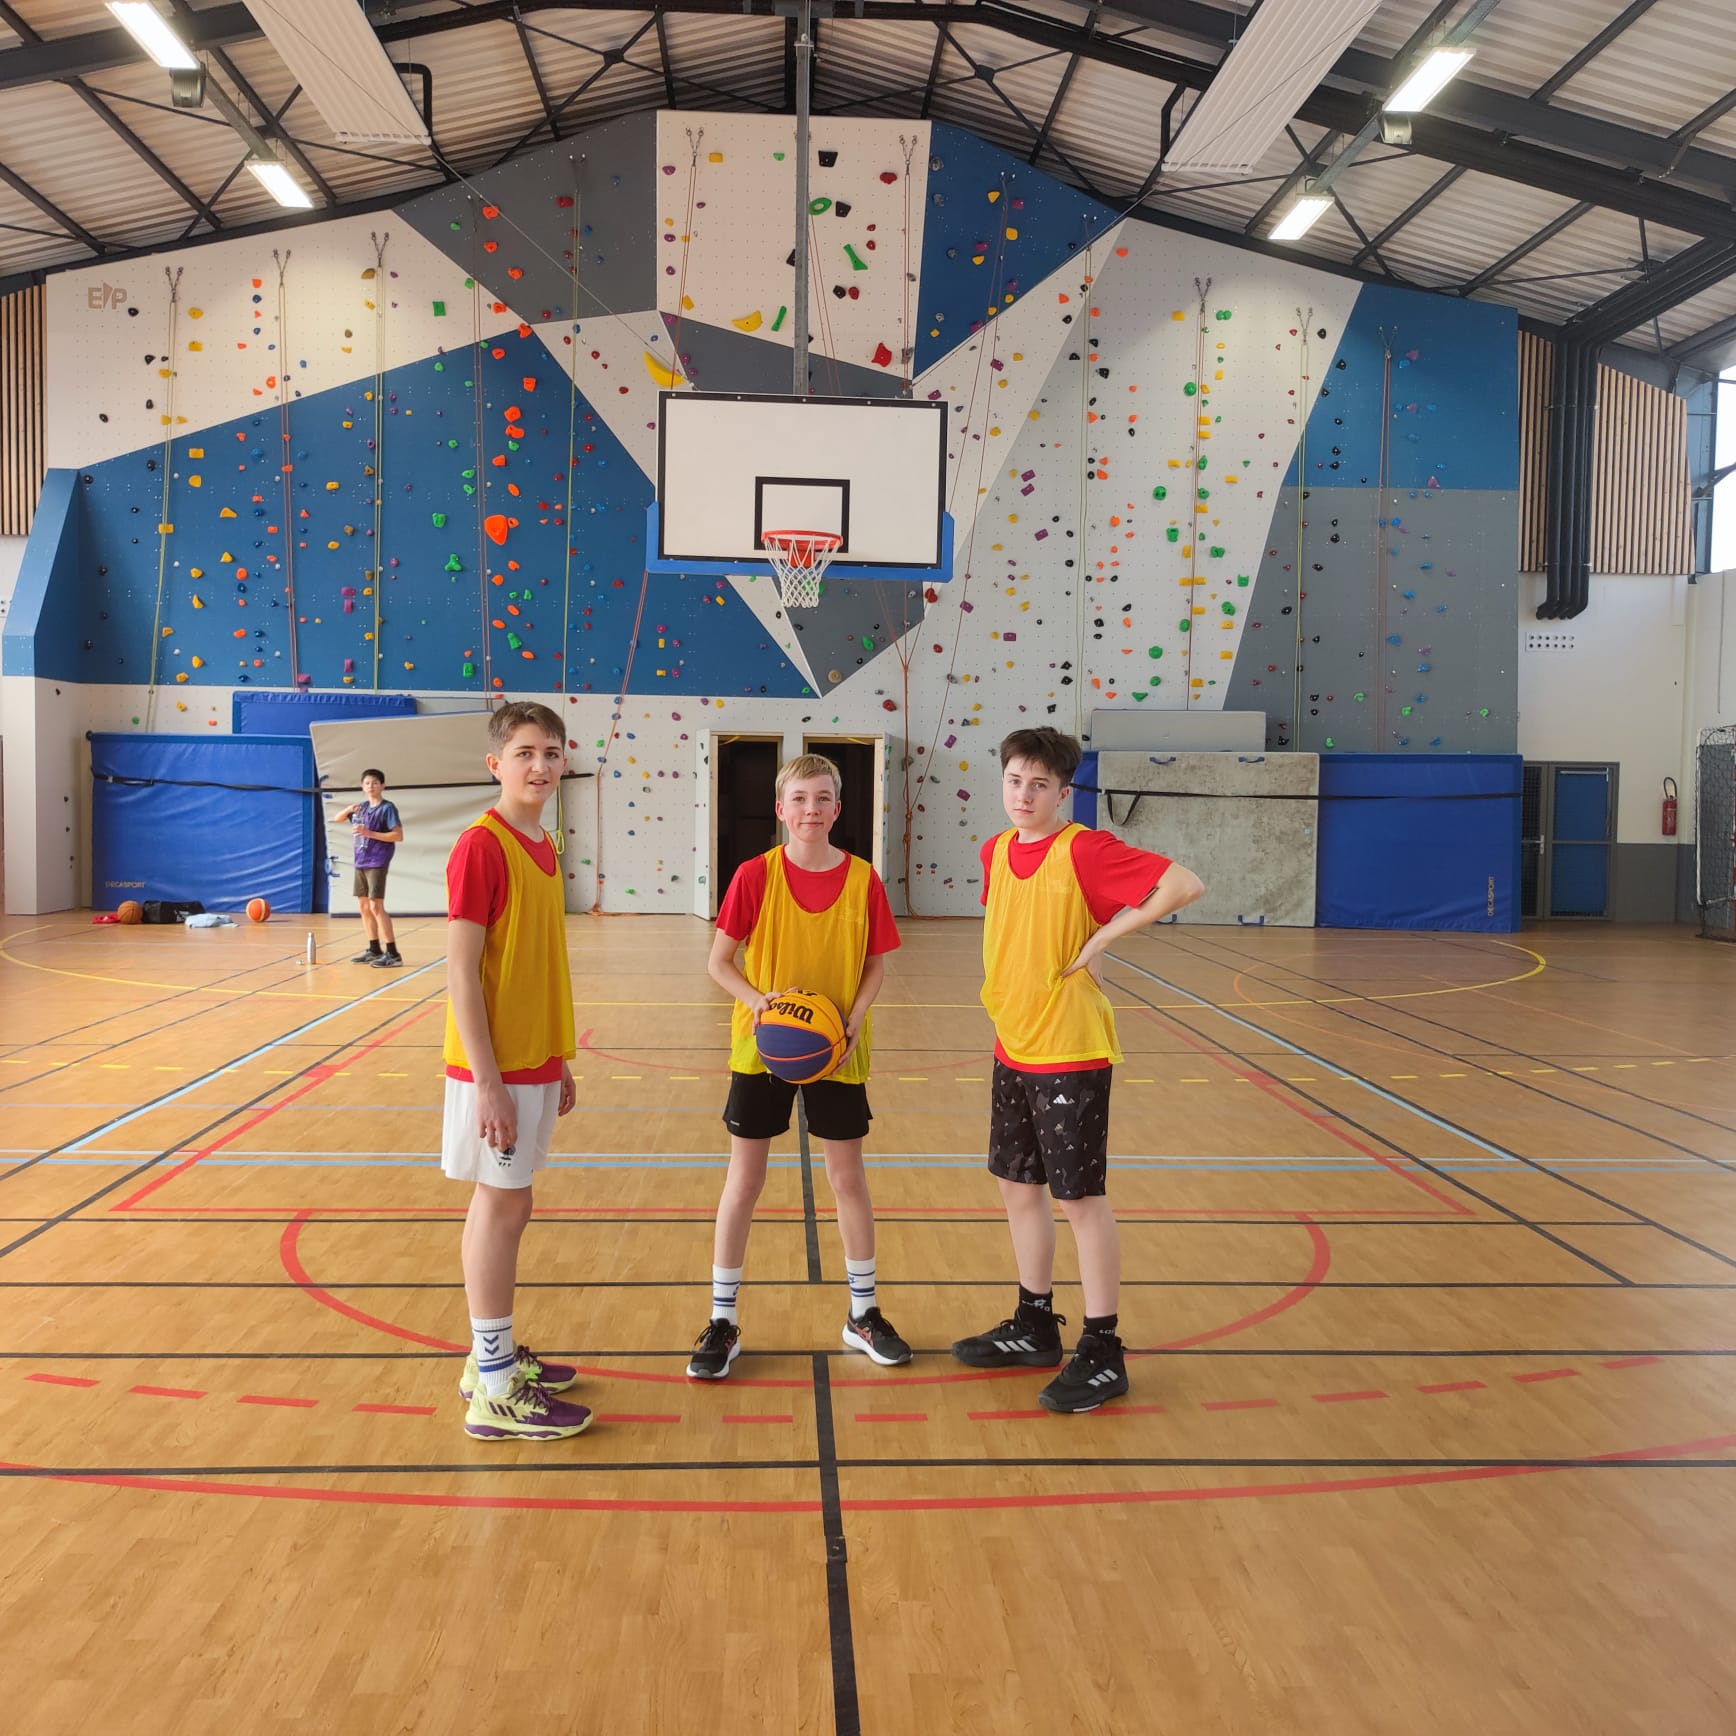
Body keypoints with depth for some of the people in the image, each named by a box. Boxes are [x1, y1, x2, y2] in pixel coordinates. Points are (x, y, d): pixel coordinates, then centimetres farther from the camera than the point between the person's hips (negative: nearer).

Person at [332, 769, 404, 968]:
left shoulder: (387, 808, -9)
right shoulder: (362, 807, 12)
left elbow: (398, 836, -16)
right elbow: (338, 819, 20)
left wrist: (369, 833, -21)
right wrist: (348, 809, -2)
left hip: (377, 864, -8)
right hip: (360, 863, 8)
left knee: (376, 906, -12)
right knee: (364, 905, 10)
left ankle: (392, 953, -11)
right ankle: (374, 950, 20)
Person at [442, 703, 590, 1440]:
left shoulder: (544, 847, 10)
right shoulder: (480, 846, -16)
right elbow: (461, 973, -18)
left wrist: (558, 1061, 16)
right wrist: (488, 1082, -20)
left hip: (534, 1063, 8)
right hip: (497, 1068, -8)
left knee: (500, 1205, 16)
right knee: (503, 1207, -1)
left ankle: (493, 1354, 28)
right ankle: (494, 1391, 10)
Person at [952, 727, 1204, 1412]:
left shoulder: (1083, 849, -15)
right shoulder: (995, 852, 7)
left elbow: (1184, 884, -23)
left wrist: (1104, 938, -20)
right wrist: (1008, 991, 11)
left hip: (1070, 1052, -8)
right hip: (1013, 1047, 8)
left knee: (1081, 1196, 0)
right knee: (1018, 1186, 16)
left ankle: (1102, 1353, 13)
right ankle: (1036, 1327, 32)